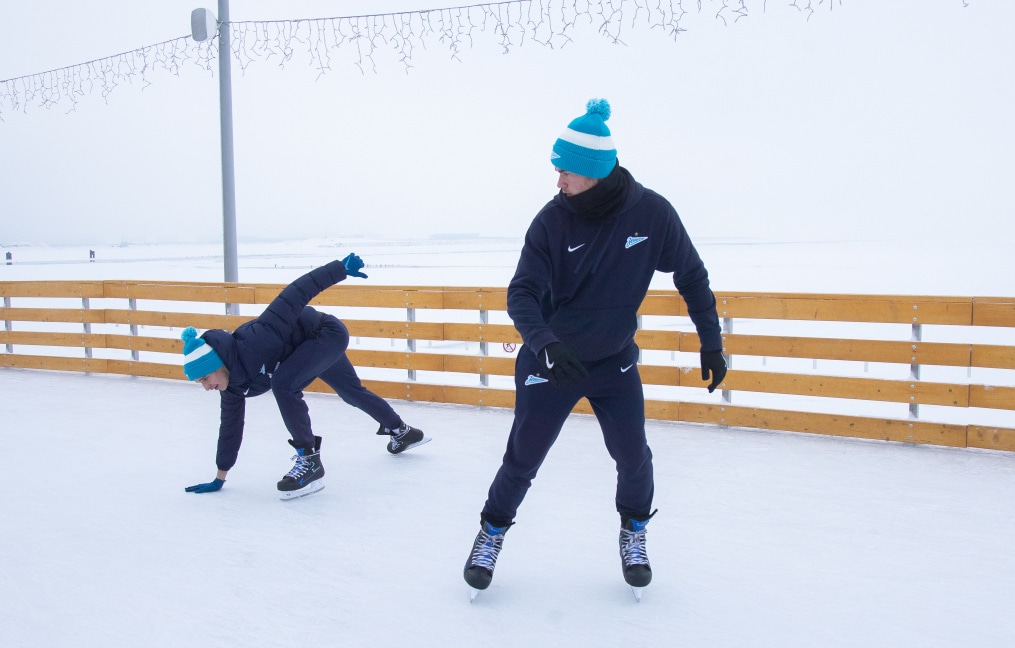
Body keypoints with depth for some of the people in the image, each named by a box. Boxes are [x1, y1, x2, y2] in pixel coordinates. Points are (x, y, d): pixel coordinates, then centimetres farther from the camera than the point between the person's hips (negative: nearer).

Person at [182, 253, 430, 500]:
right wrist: (219, 478, 6)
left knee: (283, 384, -29)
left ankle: (310, 460, -19)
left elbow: (294, 296, -36)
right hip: (310, 350, 9)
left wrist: (341, 268, -34)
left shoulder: (254, 340, -37)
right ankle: (402, 431, 49)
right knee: (353, 392, 25)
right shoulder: (234, 384, -12)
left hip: (328, 333, -9)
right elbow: (231, 424, 1)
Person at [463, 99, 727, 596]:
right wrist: (544, 344, -35)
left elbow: (691, 276, -2)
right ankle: (493, 531, 29)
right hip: (550, 360, -1)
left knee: (633, 456, 0)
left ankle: (633, 533, 30)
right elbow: (522, 293, -17)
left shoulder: (652, 213, -15)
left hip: (615, 361, 1)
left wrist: (711, 342, -2)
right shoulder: (553, 220, -18)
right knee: (523, 457, 3)